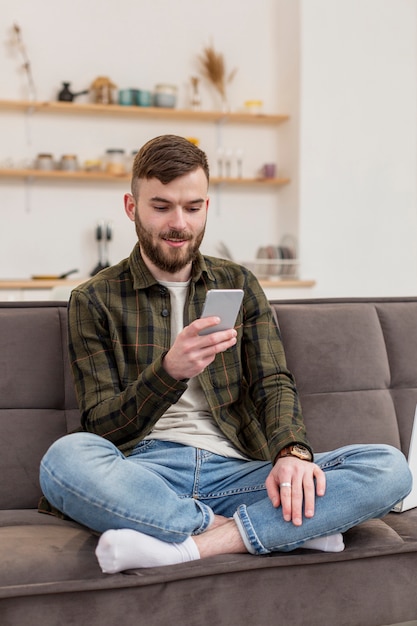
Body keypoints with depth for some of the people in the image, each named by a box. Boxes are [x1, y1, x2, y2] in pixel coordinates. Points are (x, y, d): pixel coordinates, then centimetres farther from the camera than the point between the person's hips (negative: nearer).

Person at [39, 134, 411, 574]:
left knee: (389, 467, -20)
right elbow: (101, 426, 0)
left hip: (235, 469, 3)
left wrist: (292, 452, -18)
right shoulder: (95, 300, 8)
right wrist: (170, 370, -20)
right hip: (146, 471, -2)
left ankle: (185, 547, -28)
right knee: (66, 457, -37)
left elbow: (273, 383, 6)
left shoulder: (239, 285, 17)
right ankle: (286, 529, -25)